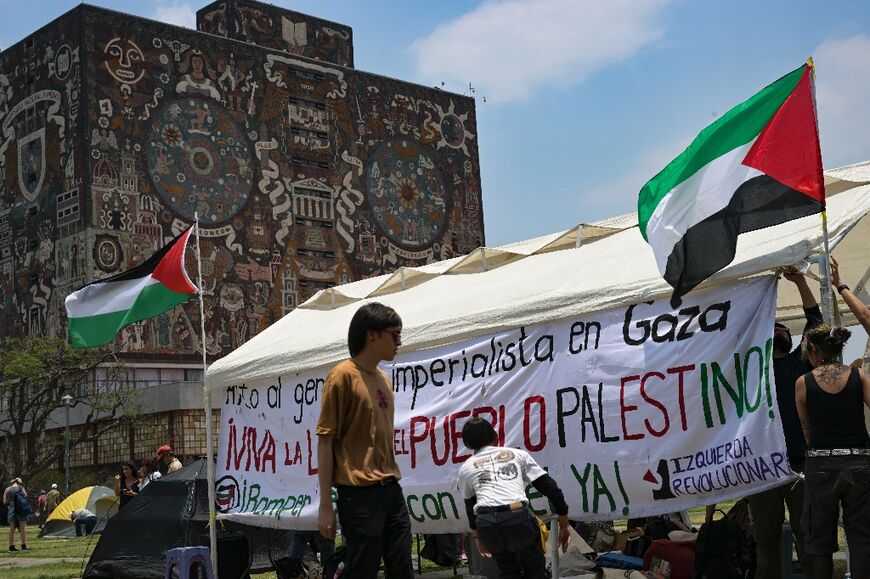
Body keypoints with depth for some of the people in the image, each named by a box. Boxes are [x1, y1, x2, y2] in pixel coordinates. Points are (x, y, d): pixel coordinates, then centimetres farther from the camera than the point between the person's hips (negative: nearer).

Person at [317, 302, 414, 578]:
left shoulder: (383, 379, 15)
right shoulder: (343, 375, -7)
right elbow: (325, 441, -9)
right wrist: (325, 506, -12)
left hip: (391, 490, 8)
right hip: (360, 494, -7)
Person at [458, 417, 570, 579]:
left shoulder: (465, 468, 22)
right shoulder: (518, 454, 20)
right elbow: (551, 488, 15)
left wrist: (476, 535, 47)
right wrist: (564, 525, 21)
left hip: (486, 524, 1)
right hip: (518, 519, -1)